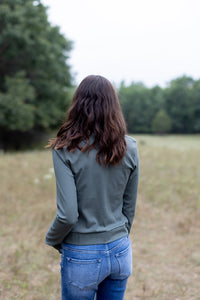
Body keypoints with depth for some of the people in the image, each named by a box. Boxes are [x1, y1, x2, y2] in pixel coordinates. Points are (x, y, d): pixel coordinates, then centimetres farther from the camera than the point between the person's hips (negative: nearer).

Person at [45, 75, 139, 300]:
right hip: (120, 252, 4)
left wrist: (52, 239, 1)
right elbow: (129, 209, 4)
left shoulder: (65, 150, -16)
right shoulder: (129, 148, -4)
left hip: (82, 257, -4)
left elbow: (68, 215, -19)